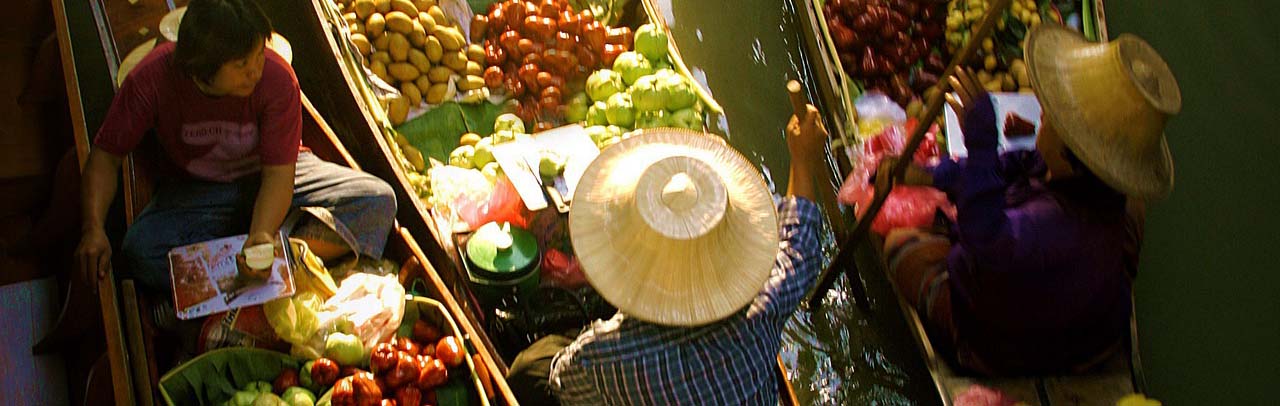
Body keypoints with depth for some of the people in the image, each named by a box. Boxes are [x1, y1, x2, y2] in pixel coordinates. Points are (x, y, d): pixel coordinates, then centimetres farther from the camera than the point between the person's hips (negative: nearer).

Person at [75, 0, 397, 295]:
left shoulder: (276, 77, -25)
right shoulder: (152, 80, -22)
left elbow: (278, 173, -23)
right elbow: (106, 156, -12)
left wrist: (262, 235, -41)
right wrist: (94, 229, -28)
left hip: (269, 177, 0)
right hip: (195, 191, 0)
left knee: (378, 202, -23)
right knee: (139, 253, -32)